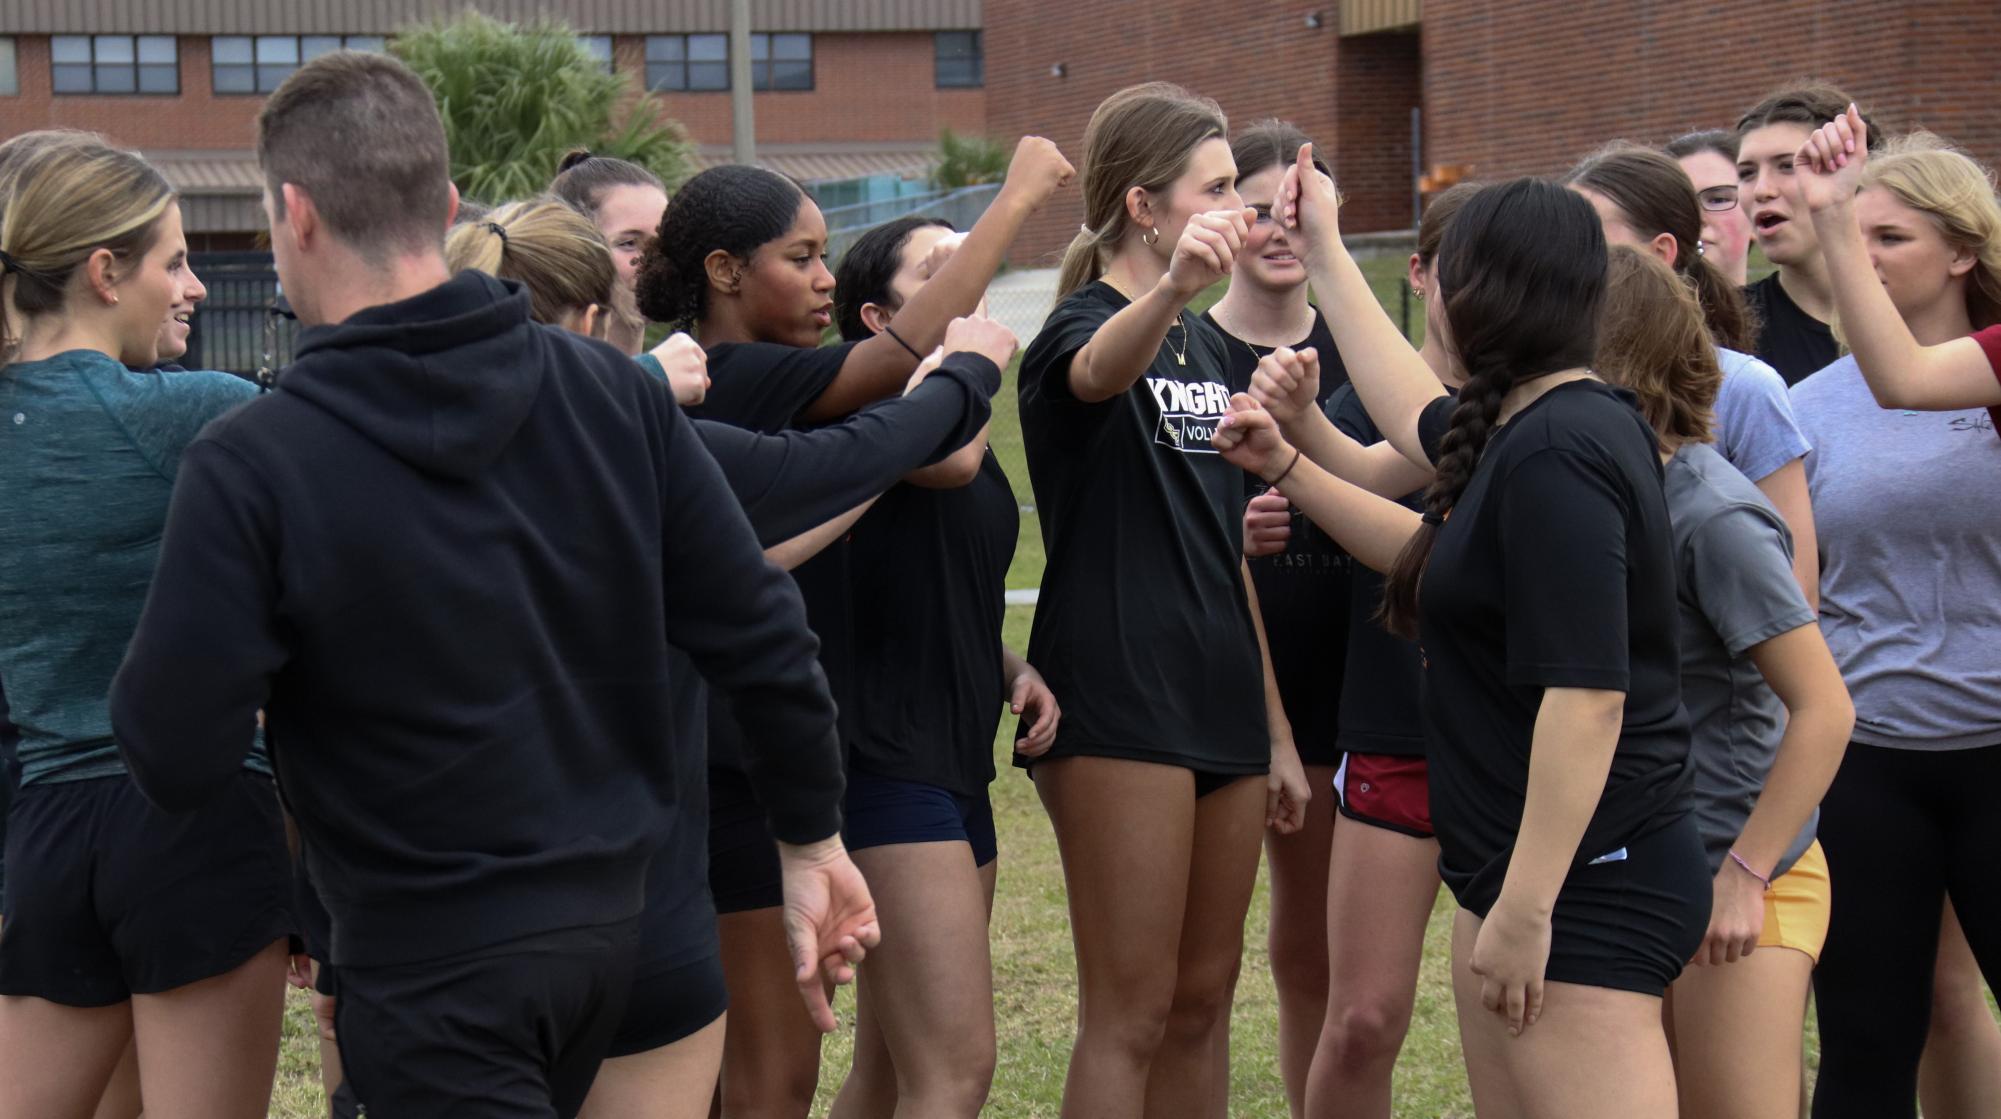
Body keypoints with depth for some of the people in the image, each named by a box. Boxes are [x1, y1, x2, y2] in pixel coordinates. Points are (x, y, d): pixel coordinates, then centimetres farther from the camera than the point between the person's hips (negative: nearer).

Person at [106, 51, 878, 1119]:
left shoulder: (249, 468, -16)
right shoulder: (613, 390, -3)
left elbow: (170, 758, -14)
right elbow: (759, 636, -1)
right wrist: (814, 839, 11)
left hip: (435, 963, -6)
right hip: (612, 920, 6)